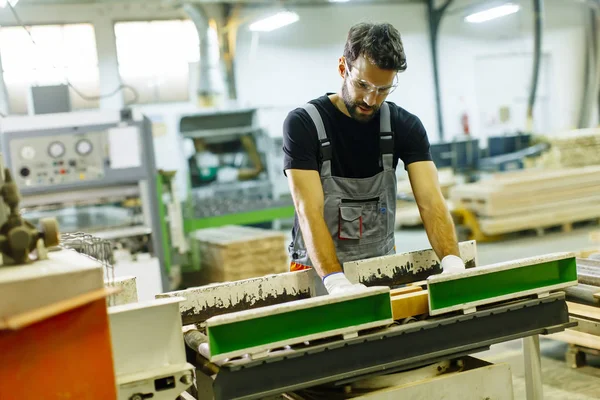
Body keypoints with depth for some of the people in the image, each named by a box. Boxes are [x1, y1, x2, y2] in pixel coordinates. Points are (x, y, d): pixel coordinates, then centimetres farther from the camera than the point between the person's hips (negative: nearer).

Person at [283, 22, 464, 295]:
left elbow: (430, 200, -13)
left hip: (383, 265, 3)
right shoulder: (302, 124, -13)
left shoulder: (405, 126, -3)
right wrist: (336, 281, -36)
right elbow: (309, 210, -22)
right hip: (318, 272, -2)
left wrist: (452, 261, -31)